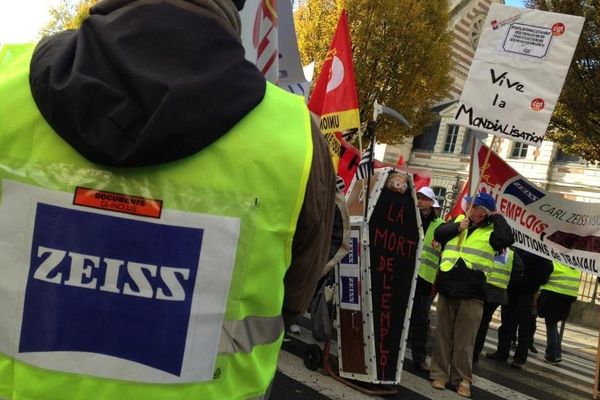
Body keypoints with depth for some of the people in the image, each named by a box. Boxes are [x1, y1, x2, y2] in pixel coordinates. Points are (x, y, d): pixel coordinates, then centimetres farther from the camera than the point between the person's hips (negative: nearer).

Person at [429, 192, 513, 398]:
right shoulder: (458, 220, 12)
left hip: (472, 291, -3)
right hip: (447, 286, 3)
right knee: (443, 334, 10)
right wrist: (457, 227, -8)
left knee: (465, 338, 3)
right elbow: (438, 234, 7)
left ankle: (462, 379, 14)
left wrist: (497, 217, -7)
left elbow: (507, 239, -18)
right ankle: (439, 373, 19)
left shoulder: (492, 229, 1)